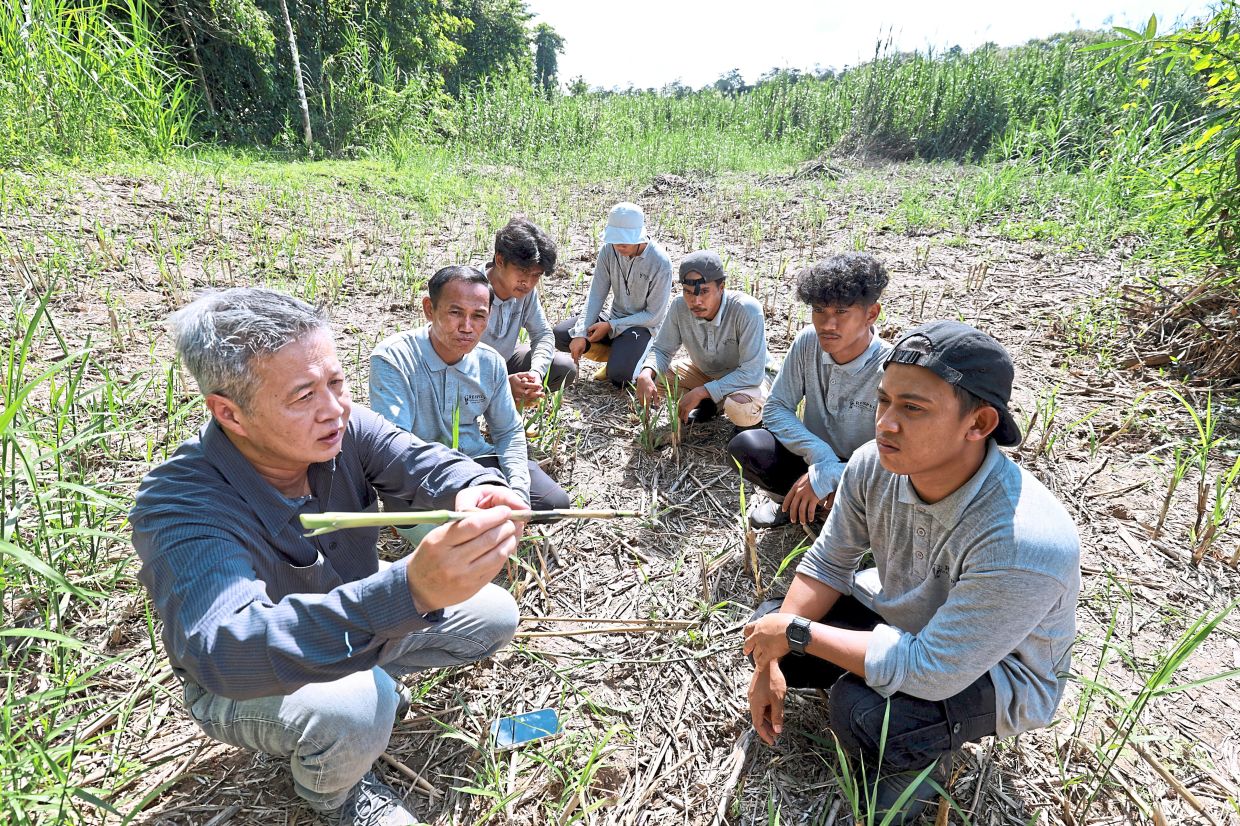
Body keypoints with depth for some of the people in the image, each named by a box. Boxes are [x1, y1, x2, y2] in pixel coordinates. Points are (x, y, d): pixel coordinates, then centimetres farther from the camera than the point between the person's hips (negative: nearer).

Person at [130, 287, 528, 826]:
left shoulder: (344, 428, -20)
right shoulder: (178, 506, -36)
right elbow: (224, 651, -50)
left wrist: (473, 491, -51)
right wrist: (409, 589, -66)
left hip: (357, 632, 5)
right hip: (241, 683, -4)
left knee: (494, 616, -1)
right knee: (354, 707, -35)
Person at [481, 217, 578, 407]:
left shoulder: (527, 290, -12)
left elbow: (543, 334, -3)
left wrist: (536, 371, -24)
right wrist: (504, 384, -43)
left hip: (505, 359, 5)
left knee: (566, 368, -9)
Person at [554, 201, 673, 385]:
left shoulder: (660, 263, -21)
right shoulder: (609, 250, -9)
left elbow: (654, 315, -16)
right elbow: (596, 295, -7)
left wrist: (610, 326, -20)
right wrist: (581, 334, -19)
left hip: (643, 325, -5)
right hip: (614, 316, 5)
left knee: (619, 375, -31)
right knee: (560, 335, -13)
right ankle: (617, 356, 0)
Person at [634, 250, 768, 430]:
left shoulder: (747, 310, -34)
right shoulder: (680, 306, -21)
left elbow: (752, 373, -33)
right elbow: (662, 349, -9)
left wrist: (700, 392, -36)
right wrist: (646, 374, -32)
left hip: (749, 379, -5)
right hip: (706, 372, 5)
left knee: (740, 409, -37)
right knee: (654, 375, -12)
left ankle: (753, 418, 1)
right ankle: (708, 404, 9)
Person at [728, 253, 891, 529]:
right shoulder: (808, 341, -13)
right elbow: (777, 408, -7)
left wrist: (826, 475, -32)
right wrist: (820, 454, -23)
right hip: (812, 458, 3)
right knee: (744, 446, -24)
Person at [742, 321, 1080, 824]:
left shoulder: (1025, 543, -40)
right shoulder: (874, 465, -22)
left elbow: (927, 671, -36)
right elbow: (827, 564, -8)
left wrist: (796, 633, -28)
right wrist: (770, 663, -12)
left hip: (998, 670, -5)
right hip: (902, 613, 6)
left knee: (861, 712, -32)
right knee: (768, 621, -3)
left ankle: (923, 760, 3)